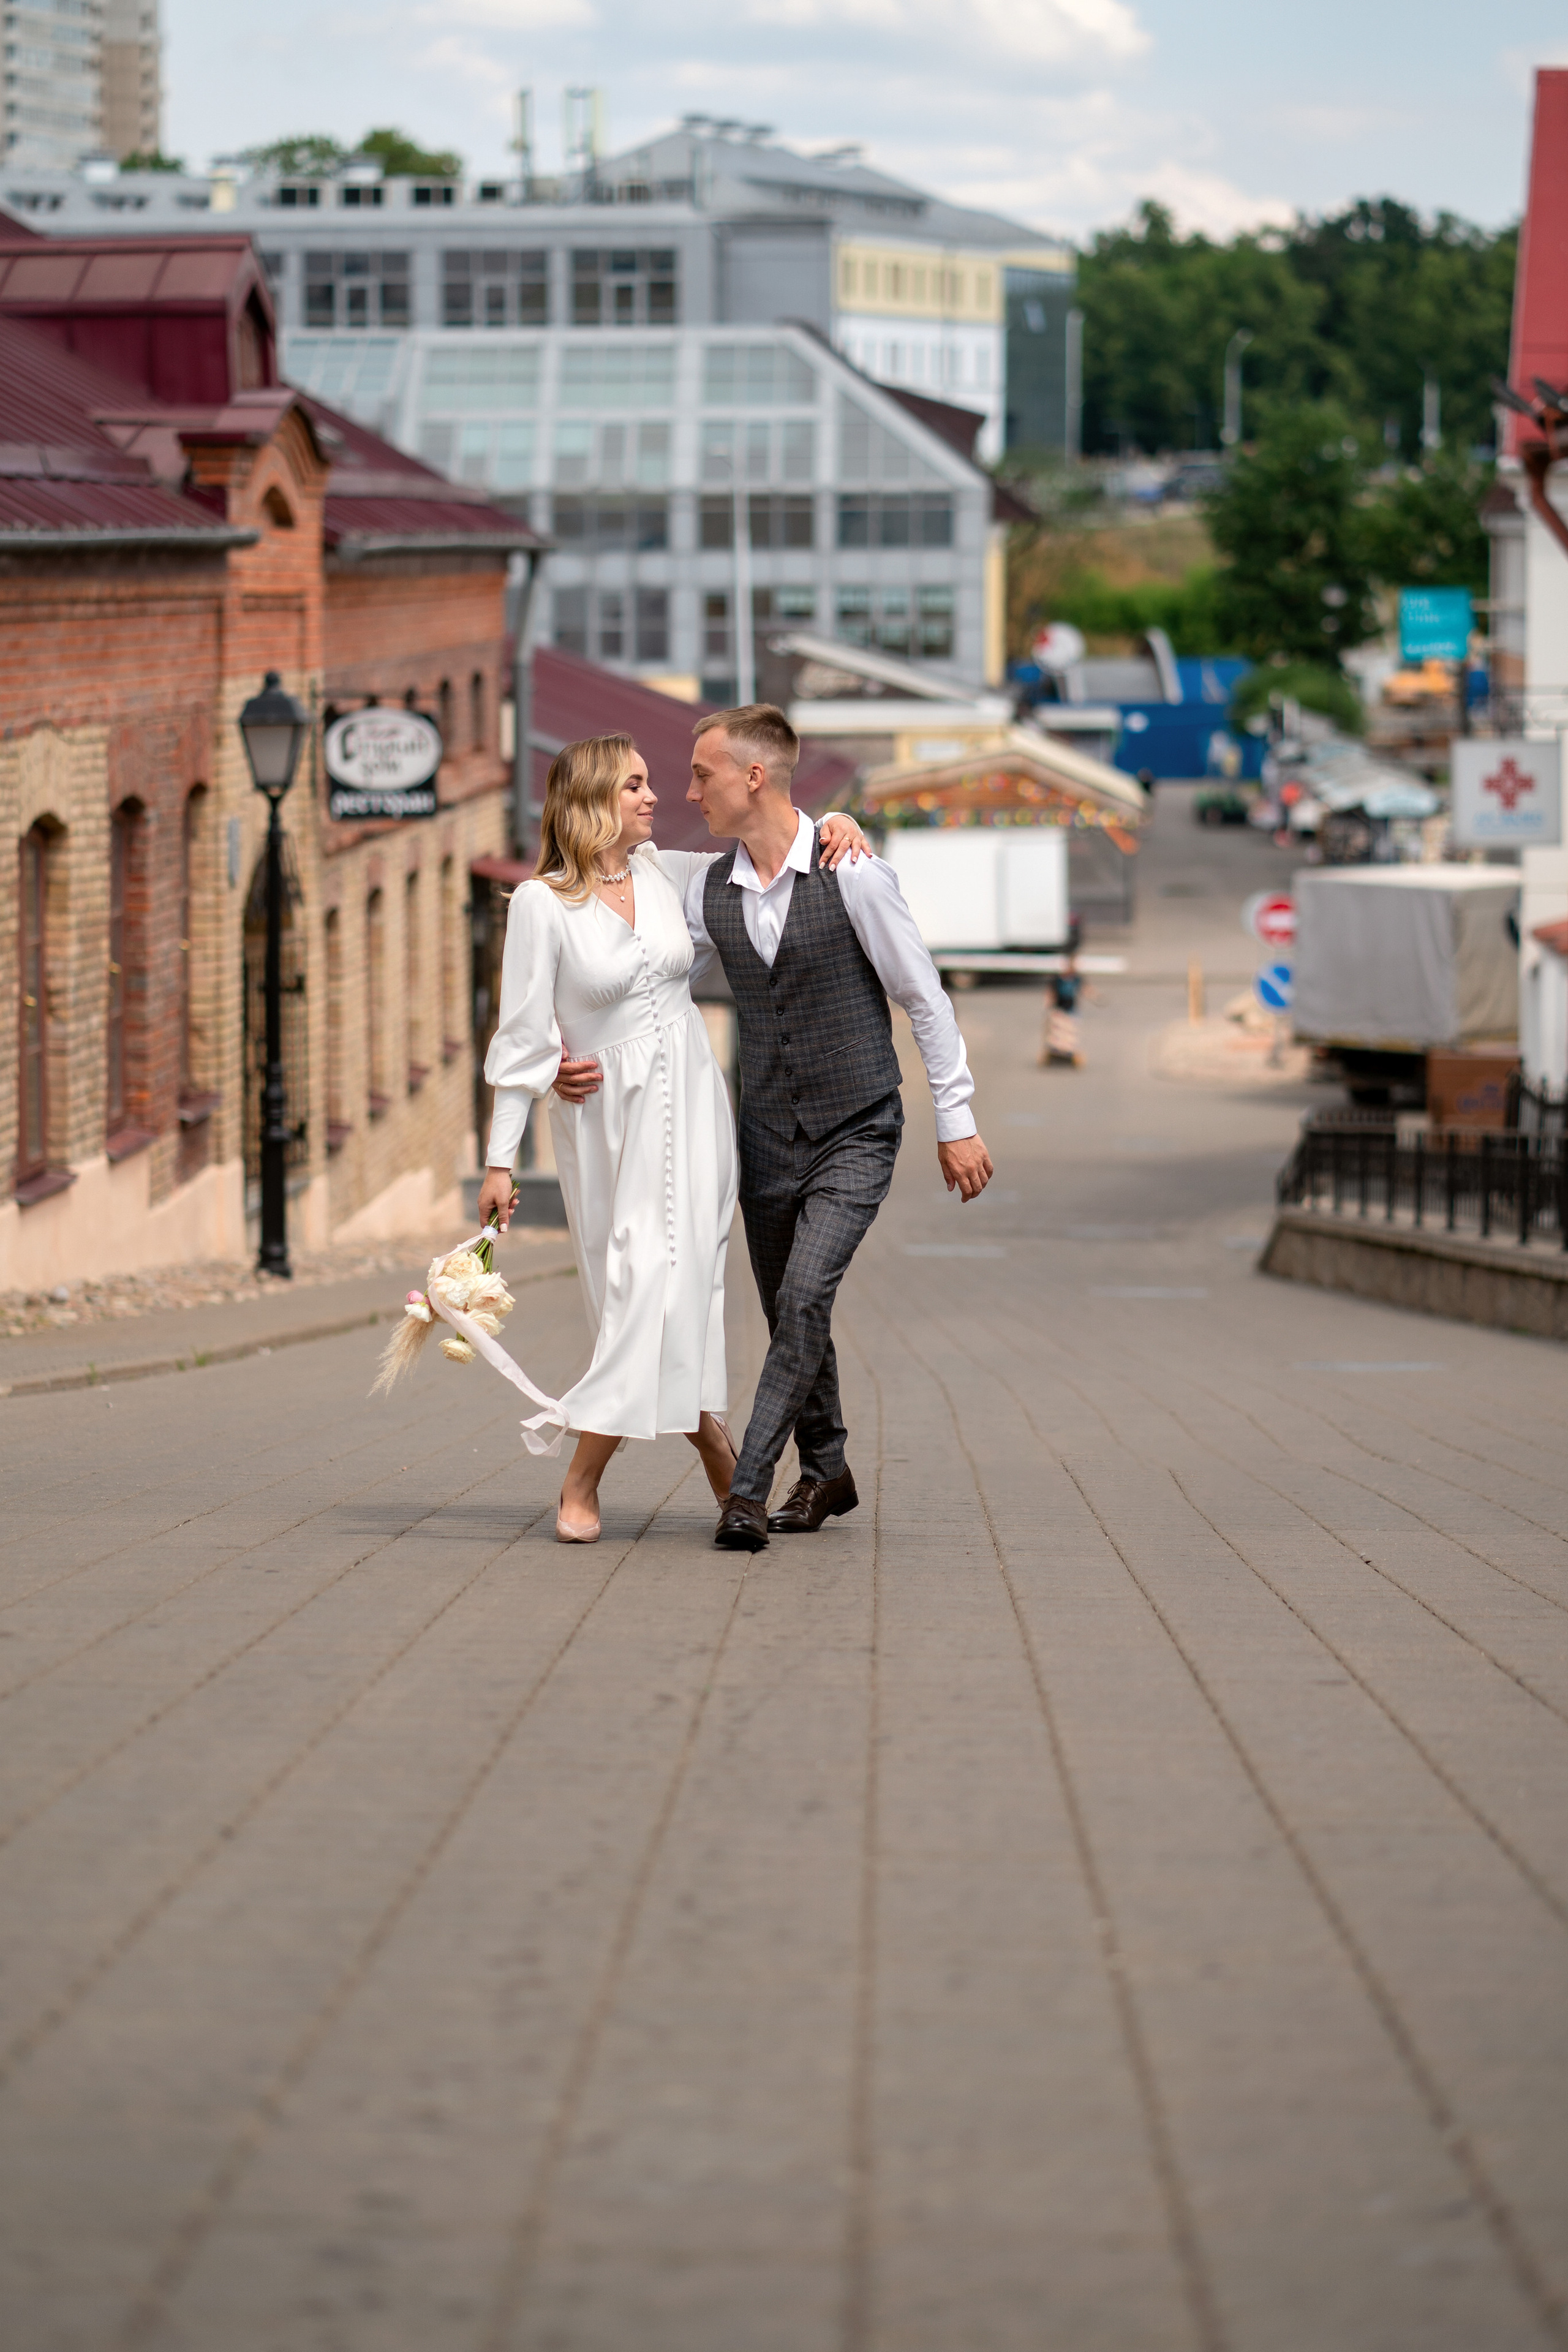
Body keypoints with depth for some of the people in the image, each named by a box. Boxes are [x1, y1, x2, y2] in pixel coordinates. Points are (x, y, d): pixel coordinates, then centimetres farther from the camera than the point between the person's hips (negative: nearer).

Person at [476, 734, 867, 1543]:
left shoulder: (662, 875, 4)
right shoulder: (541, 904, -8)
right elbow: (524, 1035, -8)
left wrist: (837, 823, -3)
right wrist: (499, 1159, -11)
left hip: (690, 1104, 4)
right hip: (607, 1117, -4)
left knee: (679, 1280, -4)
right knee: (637, 1286, -6)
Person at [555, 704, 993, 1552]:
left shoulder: (850, 873, -14)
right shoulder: (707, 889, 1)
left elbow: (923, 997, -8)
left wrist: (956, 1120, -7)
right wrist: (577, 1060, -9)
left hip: (855, 1138, -5)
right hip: (768, 1139, 5)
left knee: (803, 1299, -19)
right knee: (789, 1315, 12)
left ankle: (747, 1490, -18)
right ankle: (824, 1472, 31)